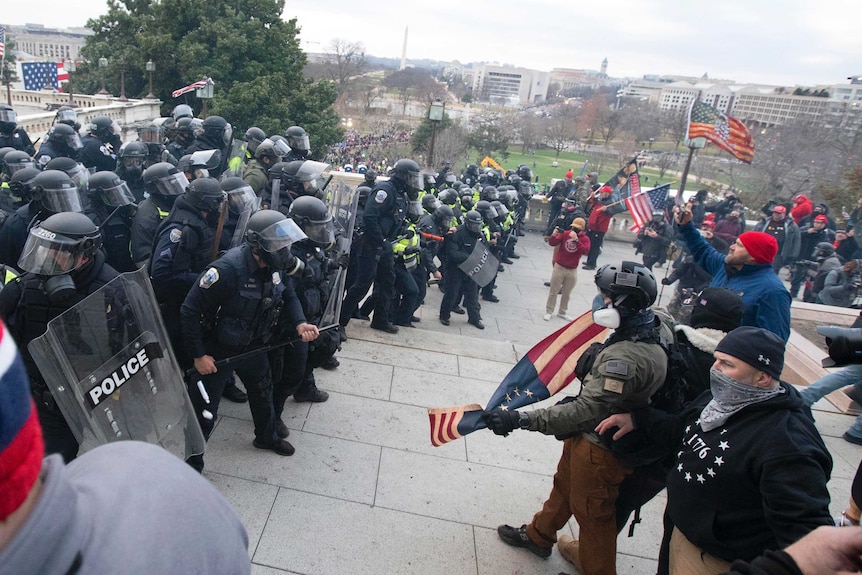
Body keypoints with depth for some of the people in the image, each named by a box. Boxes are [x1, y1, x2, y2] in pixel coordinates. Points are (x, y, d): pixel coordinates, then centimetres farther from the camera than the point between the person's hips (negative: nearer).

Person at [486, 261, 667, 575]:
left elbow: (587, 411, -38)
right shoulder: (645, 336, -4)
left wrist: (519, 419, -38)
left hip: (598, 449, -10)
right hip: (589, 437, 10)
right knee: (564, 486, 29)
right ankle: (539, 535, 52)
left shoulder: (626, 357, -35)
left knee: (593, 513, 14)